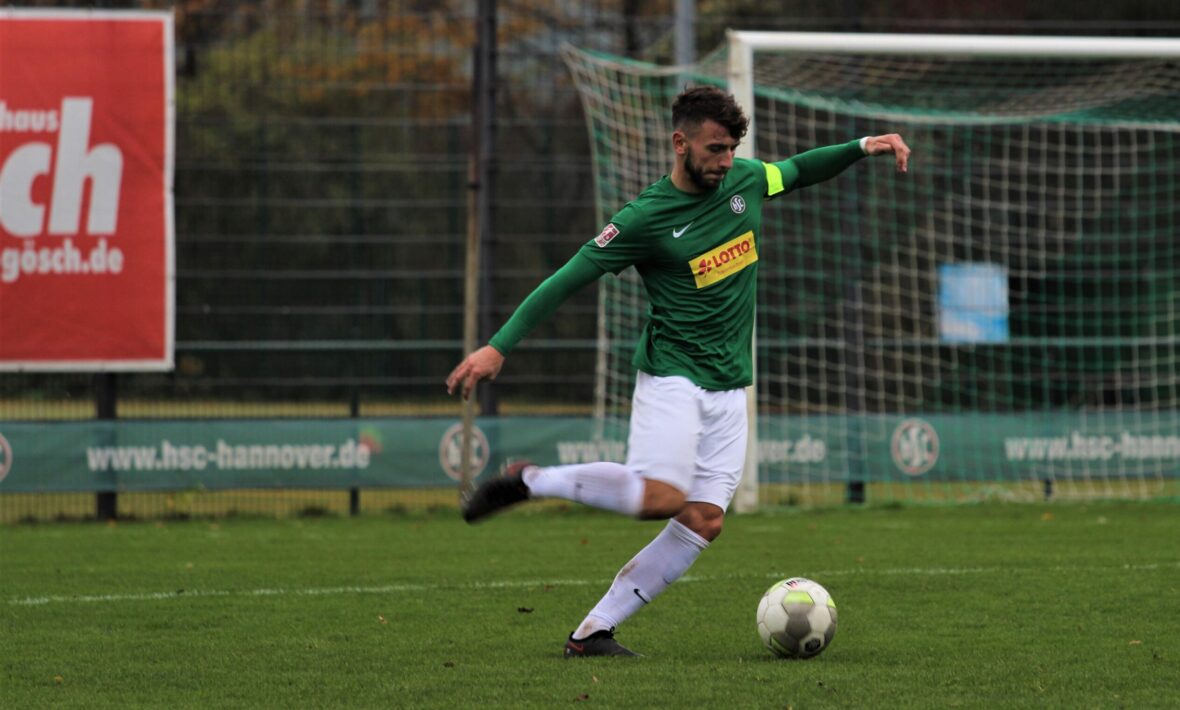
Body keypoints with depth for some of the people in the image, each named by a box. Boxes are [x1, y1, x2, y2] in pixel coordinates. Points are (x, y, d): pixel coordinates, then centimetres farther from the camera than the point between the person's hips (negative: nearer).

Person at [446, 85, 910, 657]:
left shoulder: (745, 180, 6)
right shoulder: (645, 218, -12)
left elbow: (798, 171, 28)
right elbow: (567, 280, -9)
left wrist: (861, 148, 13)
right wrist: (498, 346, -14)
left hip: (729, 387, 6)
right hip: (671, 374, -6)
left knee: (704, 520, -7)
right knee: (662, 496, -27)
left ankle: (592, 631, -4)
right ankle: (529, 481, -7)